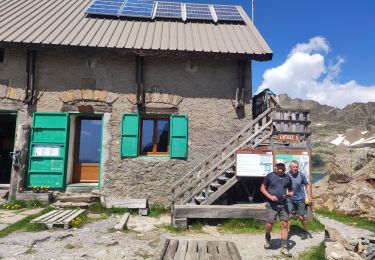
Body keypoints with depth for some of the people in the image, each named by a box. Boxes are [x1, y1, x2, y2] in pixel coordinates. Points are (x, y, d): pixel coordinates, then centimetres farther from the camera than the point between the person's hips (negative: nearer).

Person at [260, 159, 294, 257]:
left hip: (283, 205, 3)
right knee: (269, 225, -5)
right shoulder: (270, 176, -3)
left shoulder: (287, 178, 7)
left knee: (285, 225, -1)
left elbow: (291, 190, 17)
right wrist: (270, 196, -12)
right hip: (271, 205, -3)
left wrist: (289, 194, -7)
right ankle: (267, 238, 28)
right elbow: (262, 188, 2)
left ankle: (284, 247, 10)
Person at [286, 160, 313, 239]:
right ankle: (288, 231, 11)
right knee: (288, 215, -3)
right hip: (290, 199, 1)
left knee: (302, 217, 6)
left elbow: (306, 185, 0)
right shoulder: (287, 175, -8)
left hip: (300, 199, -1)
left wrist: (309, 196, -5)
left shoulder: (301, 175, -11)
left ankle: (305, 231, 29)